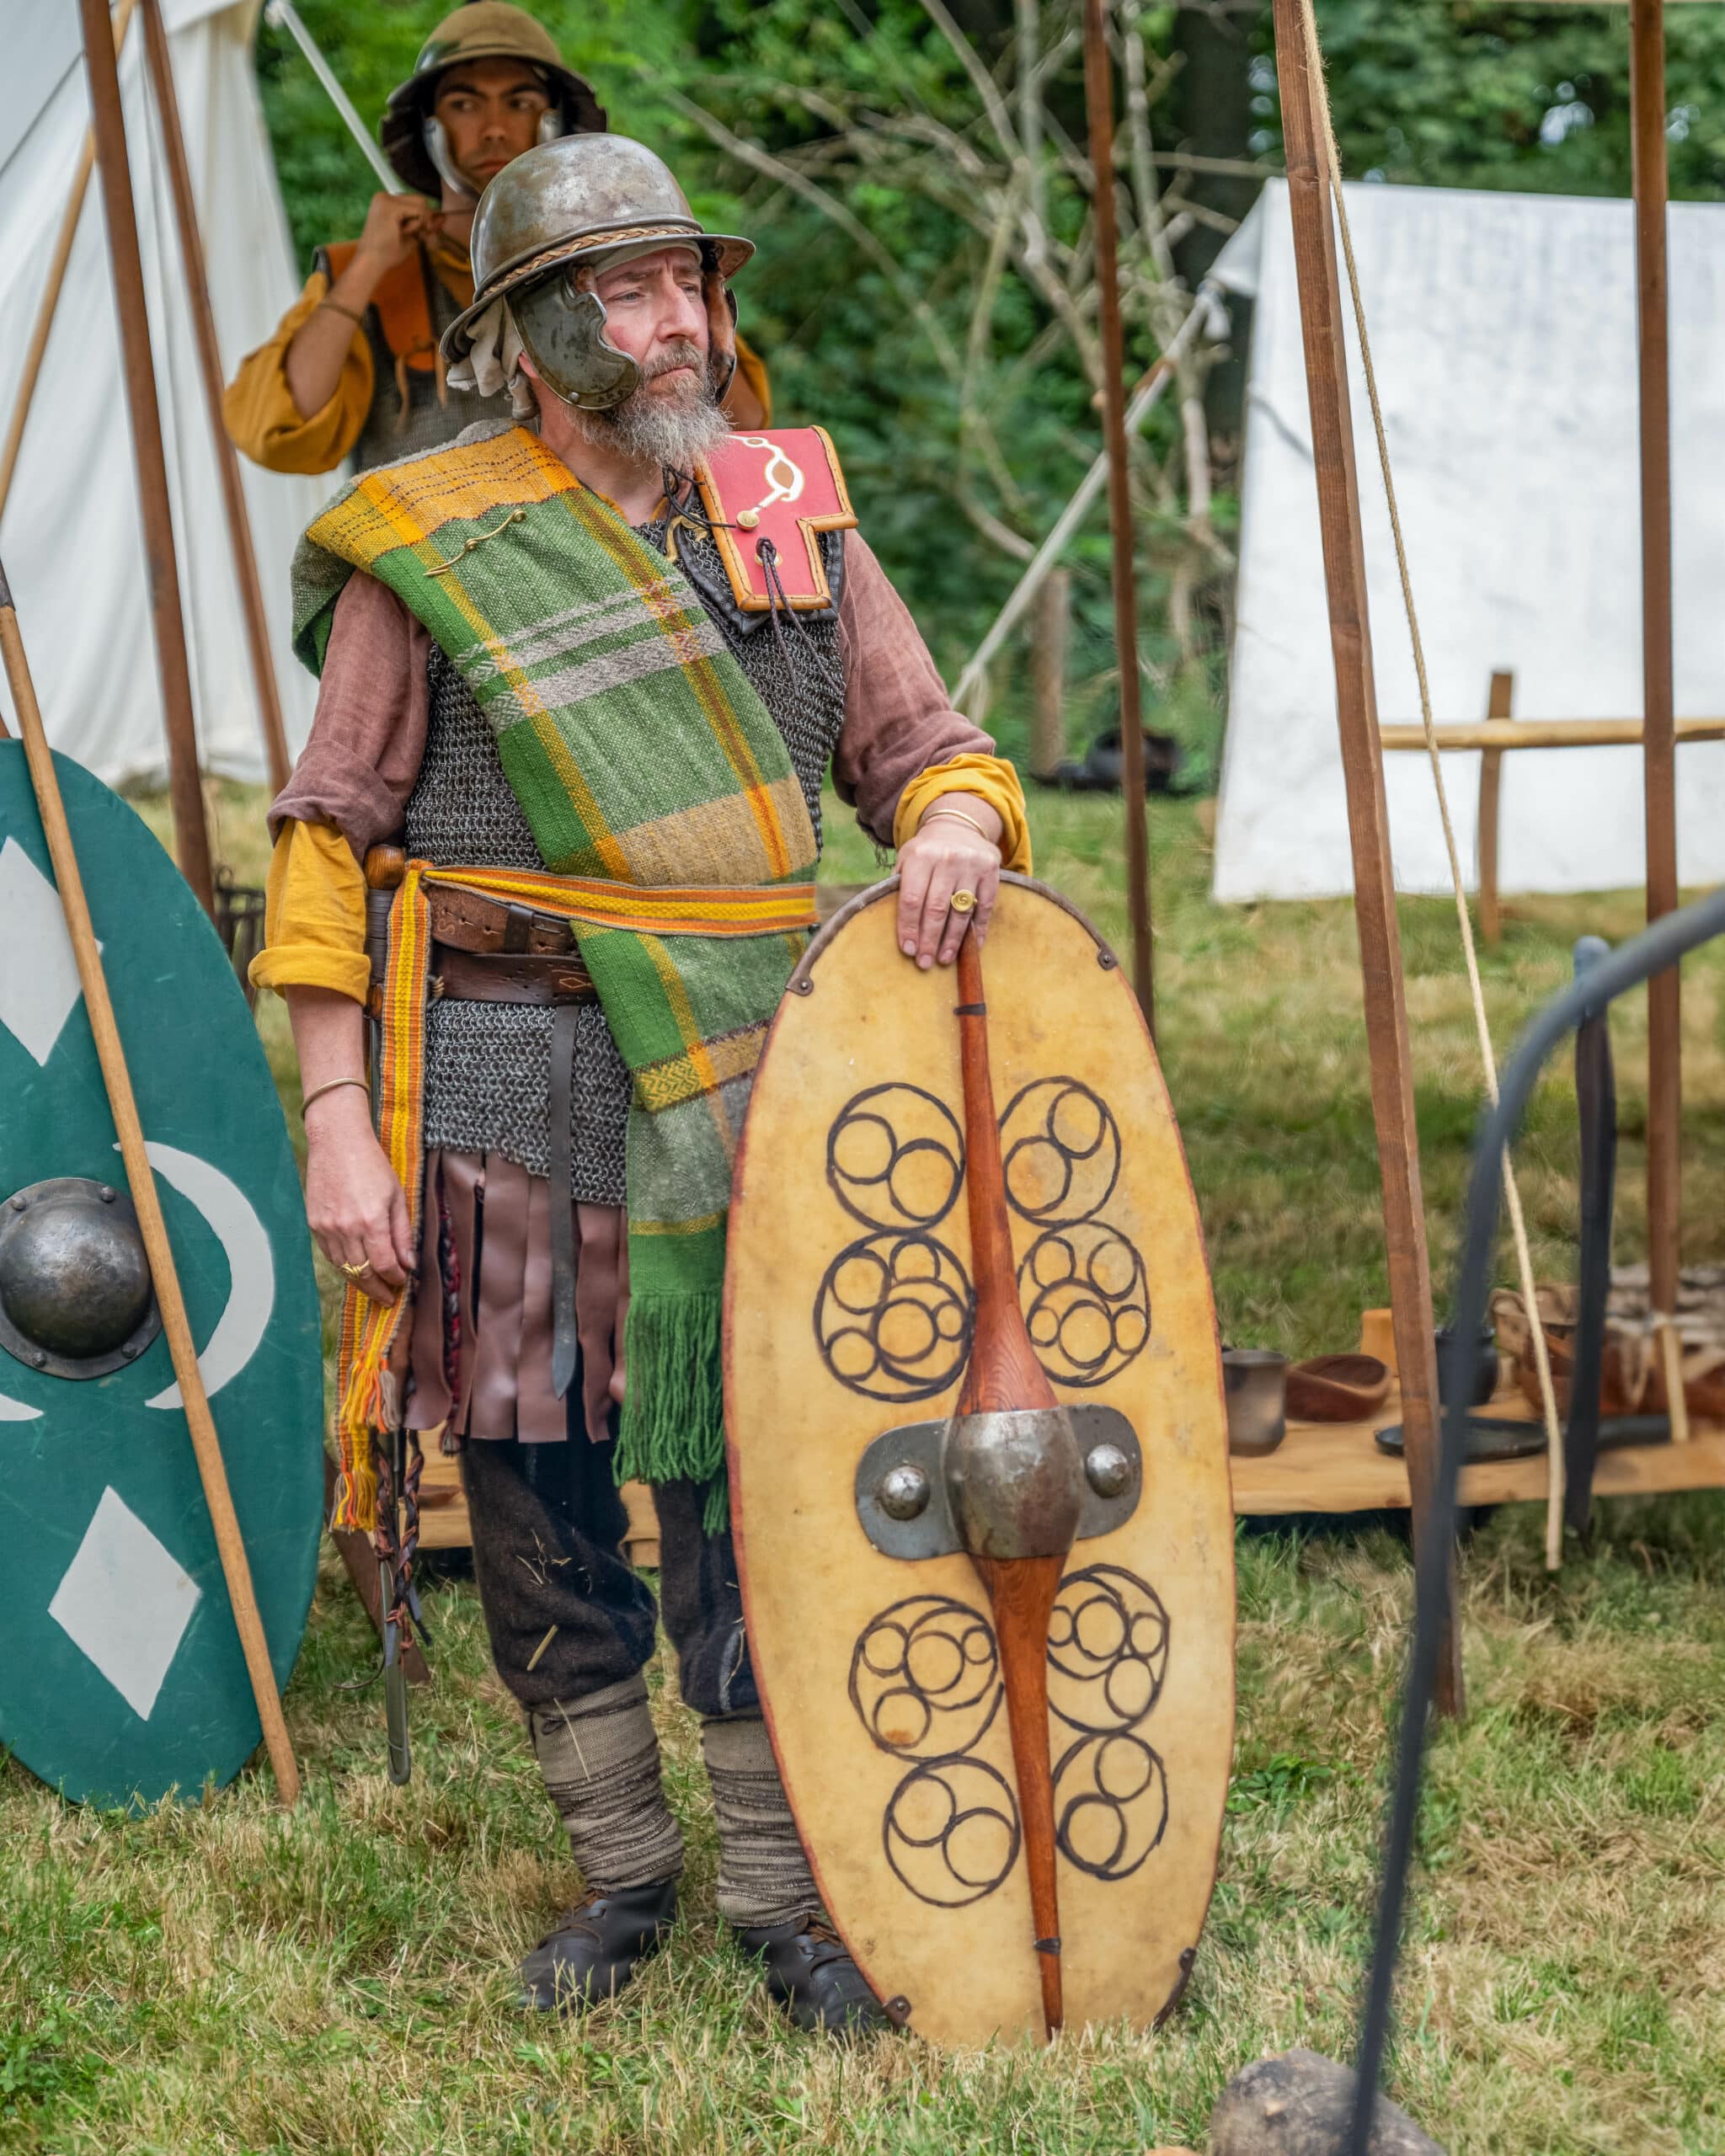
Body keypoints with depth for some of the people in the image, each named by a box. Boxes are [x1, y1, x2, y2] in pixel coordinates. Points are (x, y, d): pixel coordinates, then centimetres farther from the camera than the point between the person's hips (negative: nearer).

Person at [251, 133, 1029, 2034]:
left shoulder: (790, 514, 7)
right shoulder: (427, 549, -2)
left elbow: (920, 741, 11)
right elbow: (326, 839, -1)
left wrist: (954, 825, -14)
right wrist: (335, 1116, -7)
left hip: (737, 1089, 2)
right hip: (504, 1096, -1)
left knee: (741, 1488, 1)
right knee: (536, 1494, 7)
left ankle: (779, 1889, 12)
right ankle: (621, 1867, 23)